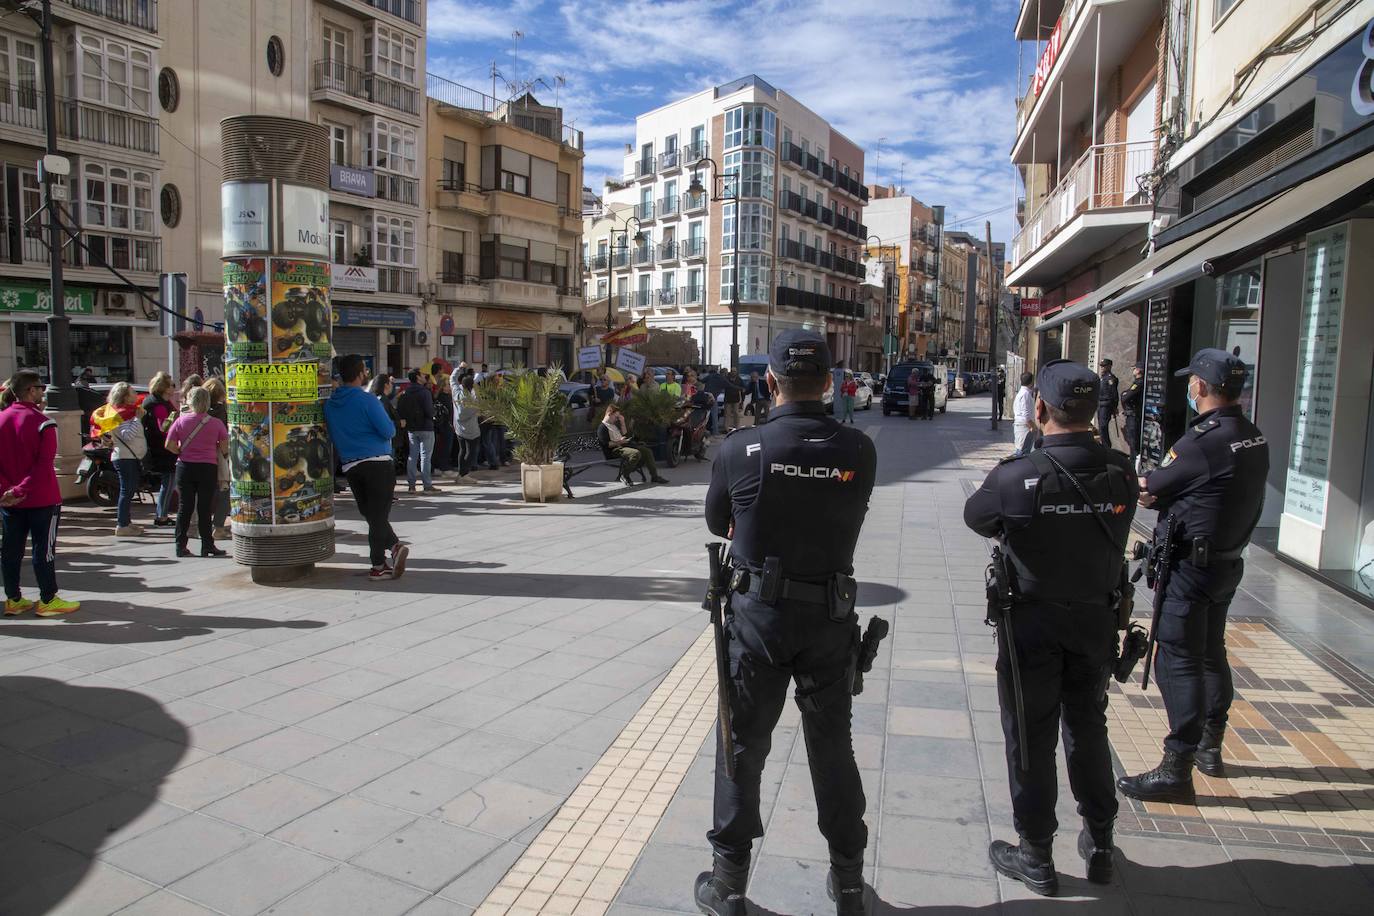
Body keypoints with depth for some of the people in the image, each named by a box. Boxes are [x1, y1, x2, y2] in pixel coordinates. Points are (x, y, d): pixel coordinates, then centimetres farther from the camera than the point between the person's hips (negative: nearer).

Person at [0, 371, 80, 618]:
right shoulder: (42, 422, -13)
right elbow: (43, 465, -21)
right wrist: (21, 490, -18)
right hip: (42, 499, -5)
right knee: (44, 549, 3)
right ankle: (48, 601, 11)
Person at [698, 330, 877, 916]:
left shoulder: (739, 449, -14)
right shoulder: (859, 451, -8)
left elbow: (717, 523, 1)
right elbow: (847, 520, 3)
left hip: (759, 615, -2)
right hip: (832, 619, 2)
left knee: (743, 746, 14)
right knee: (833, 747, 19)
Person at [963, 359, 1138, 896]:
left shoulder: (1017, 477, -22)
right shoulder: (1121, 474, -10)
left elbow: (975, 518, -5)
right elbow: (1112, 530, 4)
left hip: (1032, 624, -4)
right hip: (1097, 619, 4)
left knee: (1030, 737, 10)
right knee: (1088, 729, 22)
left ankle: (1036, 858, 23)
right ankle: (1099, 845, 36)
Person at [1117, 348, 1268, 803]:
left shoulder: (1202, 442, -23)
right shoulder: (1254, 438, 4)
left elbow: (1149, 488, -12)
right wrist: (1160, 494, -8)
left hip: (1191, 566, -9)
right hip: (1229, 561, 9)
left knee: (1178, 662, -5)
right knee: (1210, 653, 21)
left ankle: (1177, 770, -1)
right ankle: (1210, 747, 37)